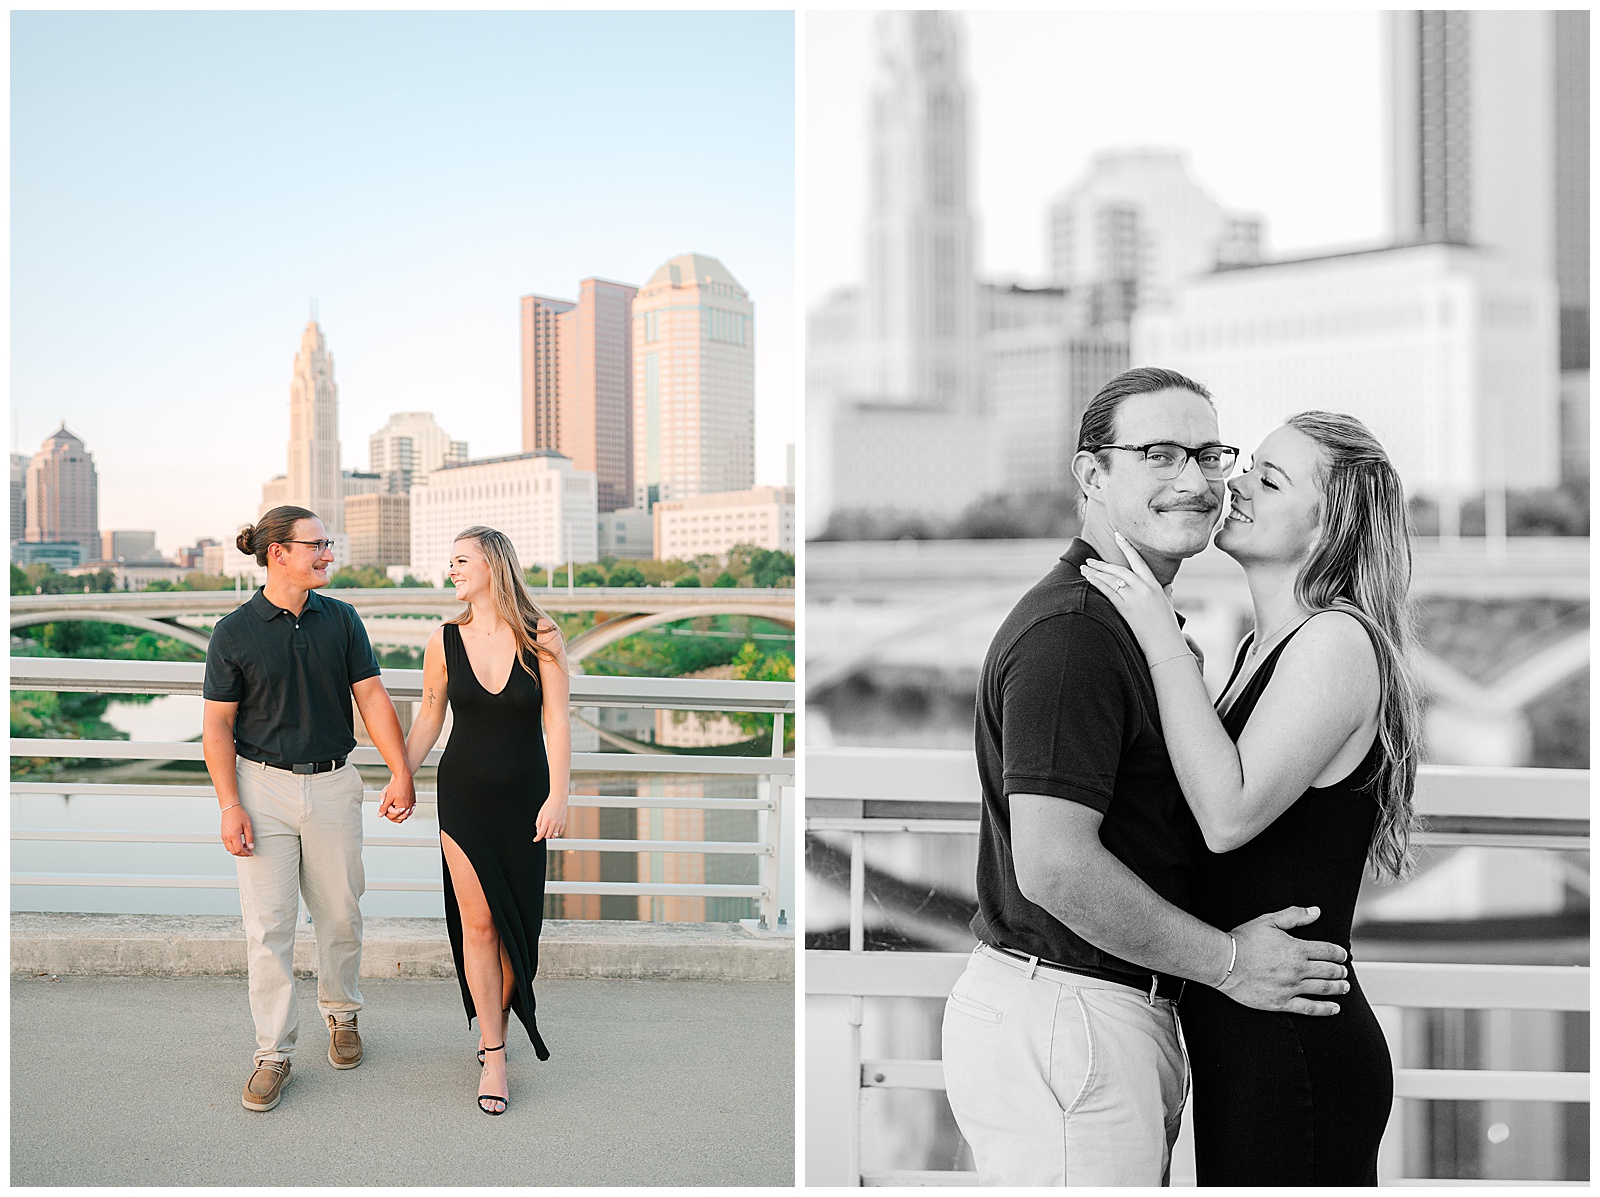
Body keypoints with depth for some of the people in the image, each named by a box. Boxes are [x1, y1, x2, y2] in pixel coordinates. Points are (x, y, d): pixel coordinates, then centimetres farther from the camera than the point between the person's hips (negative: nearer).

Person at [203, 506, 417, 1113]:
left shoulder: (341, 619, 3)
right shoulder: (234, 632, -5)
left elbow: (372, 697, 1)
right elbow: (218, 726, -3)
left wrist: (401, 773, -6)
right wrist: (230, 806, -10)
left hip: (333, 784, 3)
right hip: (263, 787, -2)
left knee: (341, 914, 11)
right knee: (268, 924, -1)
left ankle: (341, 1012, 34)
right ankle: (273, 1053, 9)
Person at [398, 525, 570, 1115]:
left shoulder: (540, 636, -7)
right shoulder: (445, 641, -1)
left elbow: (557, 722, -9)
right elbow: (427, 720, 9)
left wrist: (557, 796, -16)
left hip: (524, 795, -1)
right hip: (464, 794, 1)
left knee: (515, 918, 5)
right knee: (478, 920, -1)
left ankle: (494, 1021, 26)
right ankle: (493, 1056, 6)